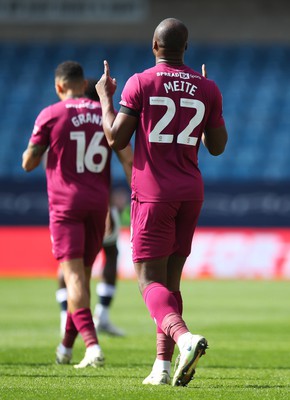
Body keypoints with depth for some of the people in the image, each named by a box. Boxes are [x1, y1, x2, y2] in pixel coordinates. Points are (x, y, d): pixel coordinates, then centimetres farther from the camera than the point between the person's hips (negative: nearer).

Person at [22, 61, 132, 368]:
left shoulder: (50, 115, -3)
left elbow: (28, 163, 0)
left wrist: (39, 147, 20)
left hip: (65, 204, -4)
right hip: (98, 204, 4)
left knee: (73, 275, -10)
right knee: (83, 274, 15)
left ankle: (92, 344, -28)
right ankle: (66, 347, 27)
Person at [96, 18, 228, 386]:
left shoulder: (140, 83, -7)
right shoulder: (207, 89, 5)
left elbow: (116, 139, -6)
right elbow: (217, 147, 11)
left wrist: (105, 98, 9)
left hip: (153, 193, -4)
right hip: (191, 192, 5)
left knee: (150, 280, -6)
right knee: (170, 279, 13)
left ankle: (184, 337, -33)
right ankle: (162, 366, 9)